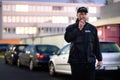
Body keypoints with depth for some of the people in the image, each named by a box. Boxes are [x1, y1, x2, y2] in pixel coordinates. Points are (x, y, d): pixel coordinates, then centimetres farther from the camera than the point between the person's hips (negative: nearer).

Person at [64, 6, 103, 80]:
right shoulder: (71, 28, 5)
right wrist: (78, 29, -15)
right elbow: (67, 39, -14)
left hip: (90, 61, 1)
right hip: (76, 61, -1)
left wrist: (99, 59, 8)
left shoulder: (92, 28, 9)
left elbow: (96, 45, 10)